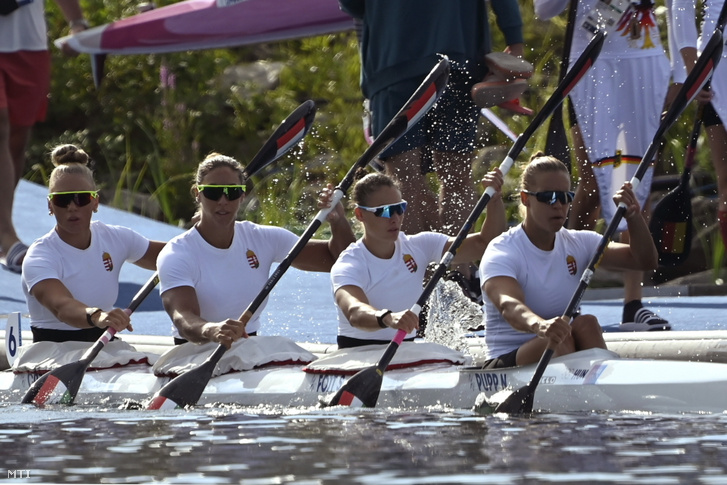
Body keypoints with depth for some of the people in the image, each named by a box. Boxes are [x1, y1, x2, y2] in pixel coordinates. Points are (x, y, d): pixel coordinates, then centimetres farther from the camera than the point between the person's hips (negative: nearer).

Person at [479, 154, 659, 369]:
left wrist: (634, 218, -18)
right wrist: (539, 325, -56)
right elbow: (508, 305, -33)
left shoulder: (578, 244, 8)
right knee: (555, 339, -33)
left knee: (585, 324, -25)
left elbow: (646, 261, 0)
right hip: (507, 364, -5)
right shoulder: (501, 252, -12)